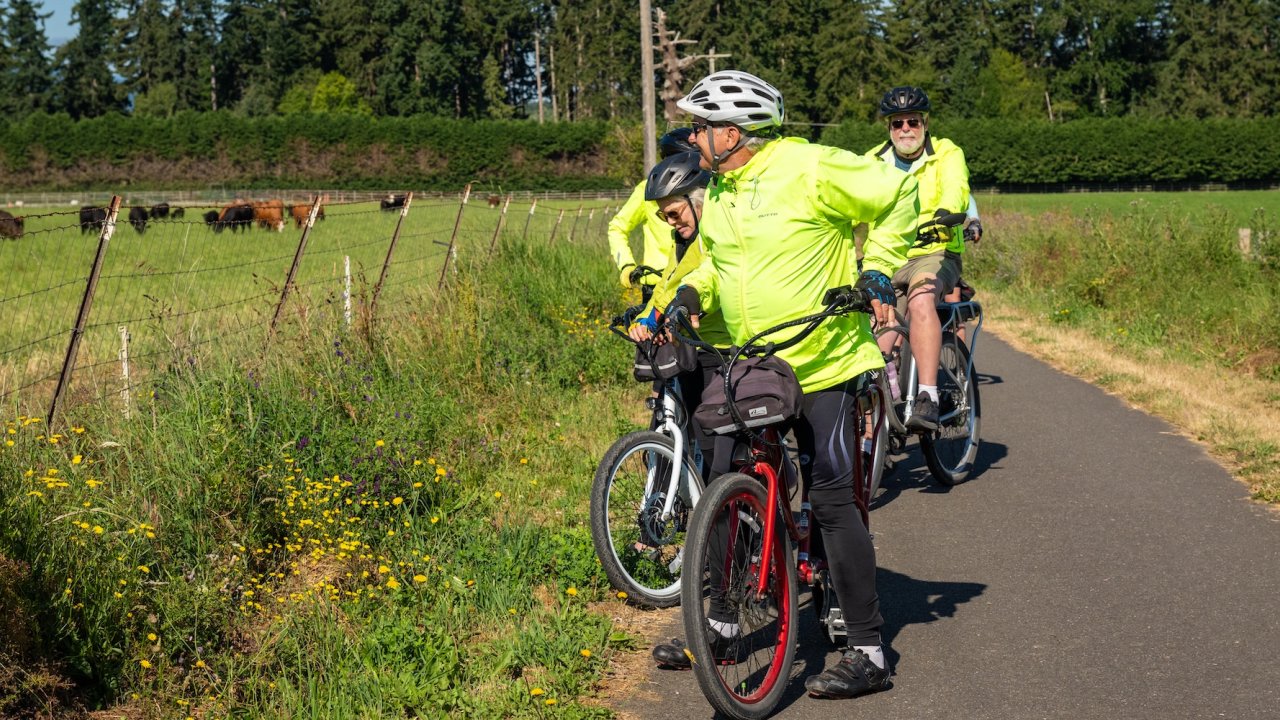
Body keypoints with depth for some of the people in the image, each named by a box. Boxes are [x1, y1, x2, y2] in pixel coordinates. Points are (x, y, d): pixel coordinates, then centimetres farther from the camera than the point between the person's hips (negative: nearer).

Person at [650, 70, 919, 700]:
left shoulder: (811, 170, -15)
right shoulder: (718, 193, 8)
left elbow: (898, 195, -6)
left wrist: (877, 269, -11)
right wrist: (692, 292, 4)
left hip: (823, 365, -7)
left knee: (831, 499, -7)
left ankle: (868, 653, 1)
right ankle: (720, 628, 23)